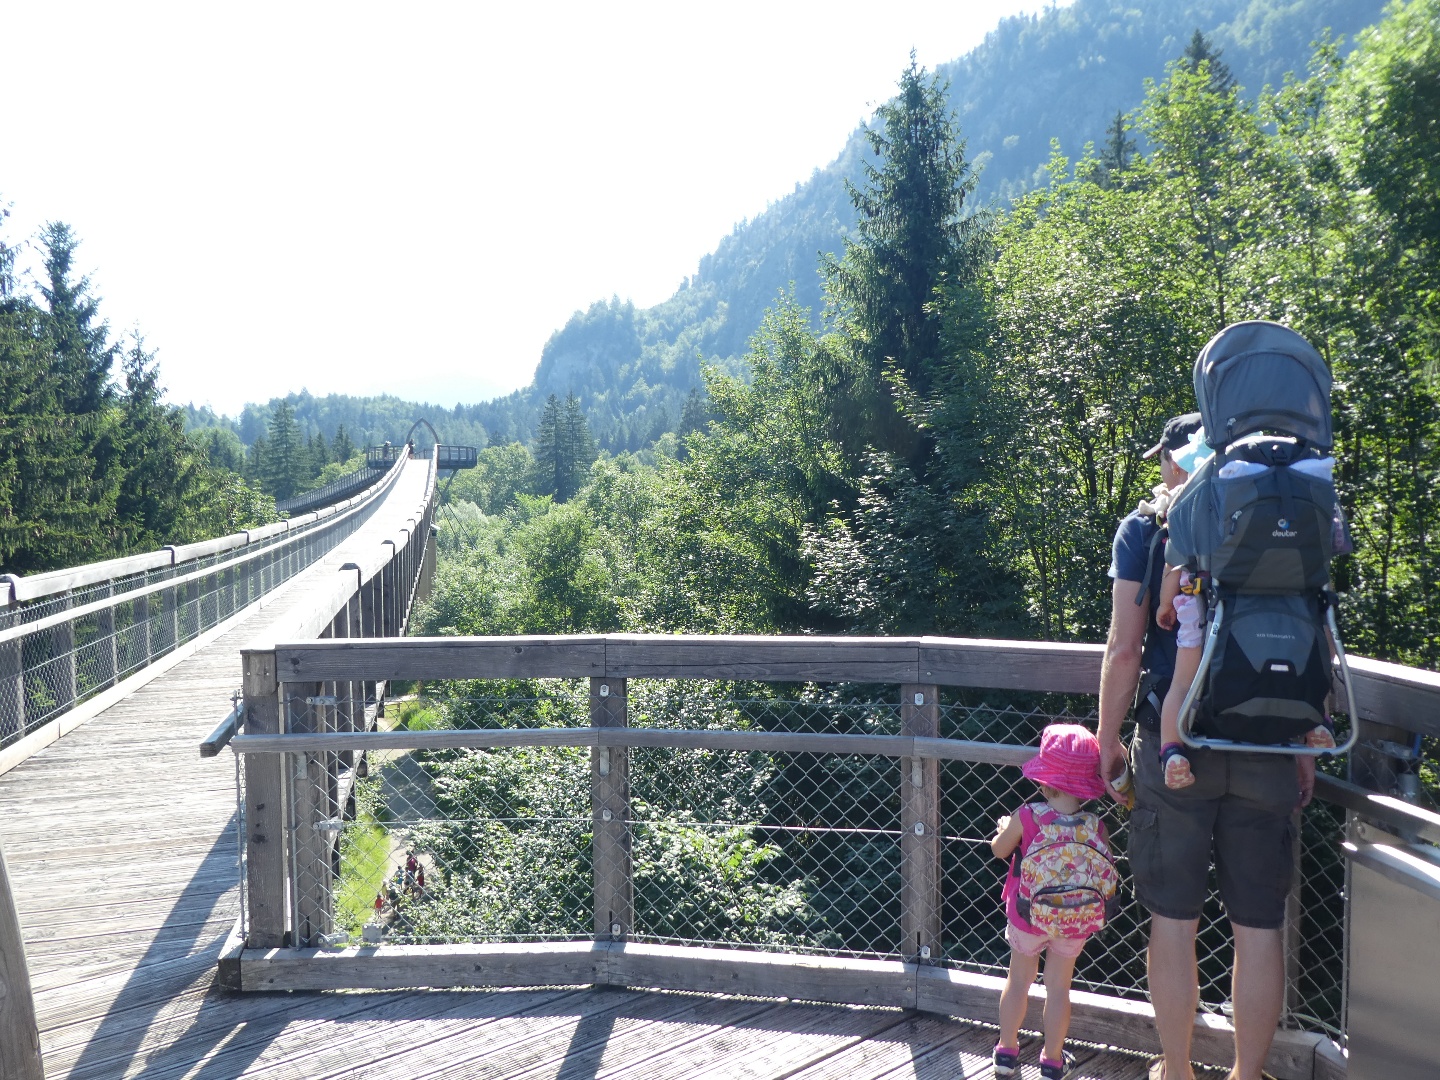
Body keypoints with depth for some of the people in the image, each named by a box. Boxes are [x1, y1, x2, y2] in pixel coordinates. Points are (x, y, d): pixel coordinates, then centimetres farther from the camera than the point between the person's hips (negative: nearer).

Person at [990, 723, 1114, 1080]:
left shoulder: (1026, 818, -22)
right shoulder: (1095, 827, -18)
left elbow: (999, 850, -4)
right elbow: (1108, 873, -5)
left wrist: (1004, 828, 16)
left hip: (1027, 917, -1)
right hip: (1074, 923, 1)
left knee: (1019, 980, 19)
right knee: (1058, 987, 17)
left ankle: (1006, 1051, 32)